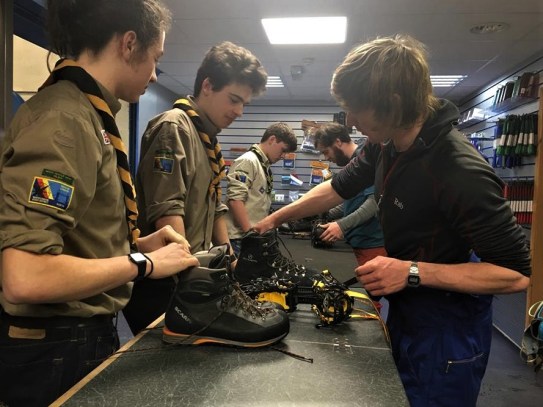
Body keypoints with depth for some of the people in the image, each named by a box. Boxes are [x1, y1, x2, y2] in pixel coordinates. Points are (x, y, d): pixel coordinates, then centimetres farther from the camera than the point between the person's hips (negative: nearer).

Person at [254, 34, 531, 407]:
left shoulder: (461, 173, -31)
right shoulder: (385, 145, -7)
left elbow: (517, 272, -24)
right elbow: (339, 188, 9)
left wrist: (412, 272, -30)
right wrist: (275, 219, 9)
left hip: (446, 333, -8)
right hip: (404, 314, 8)